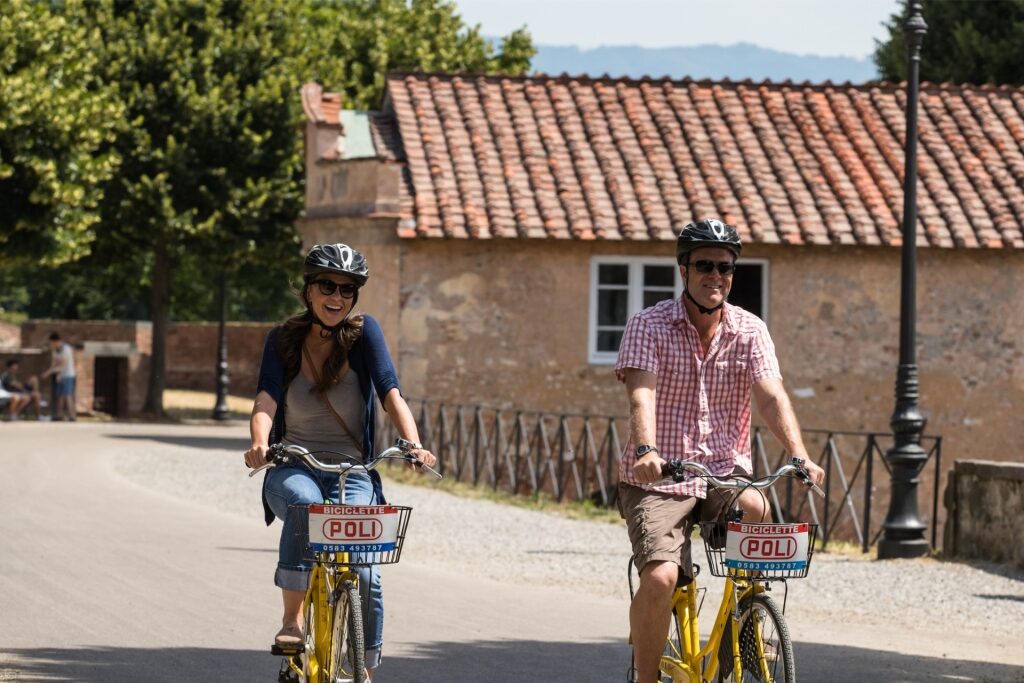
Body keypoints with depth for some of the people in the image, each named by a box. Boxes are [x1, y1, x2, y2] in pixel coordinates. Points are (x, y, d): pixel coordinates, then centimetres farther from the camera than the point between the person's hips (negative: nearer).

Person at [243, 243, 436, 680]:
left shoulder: (364, 333, -1)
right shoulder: (284, 340, 2)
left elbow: (391, 394, -12)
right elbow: (266, 402, -11)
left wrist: (413, 444, -31)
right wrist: (260, 443, -33)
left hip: (352, 472, 0)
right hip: (293, 469, 0)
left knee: (362, 570, -20)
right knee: (306, 504, -36)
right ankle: (292, 620, -28)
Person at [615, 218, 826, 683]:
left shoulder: (749, 331, 2)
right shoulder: (649, 326, -5)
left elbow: (771, 397, -11)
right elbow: (642, 394, -20)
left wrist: (799, 456, -29)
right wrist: (647, 451, -40)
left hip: (725, 472, 2)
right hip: (659, 479, -2)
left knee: (756, 510, -31)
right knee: (659, 578, -22)